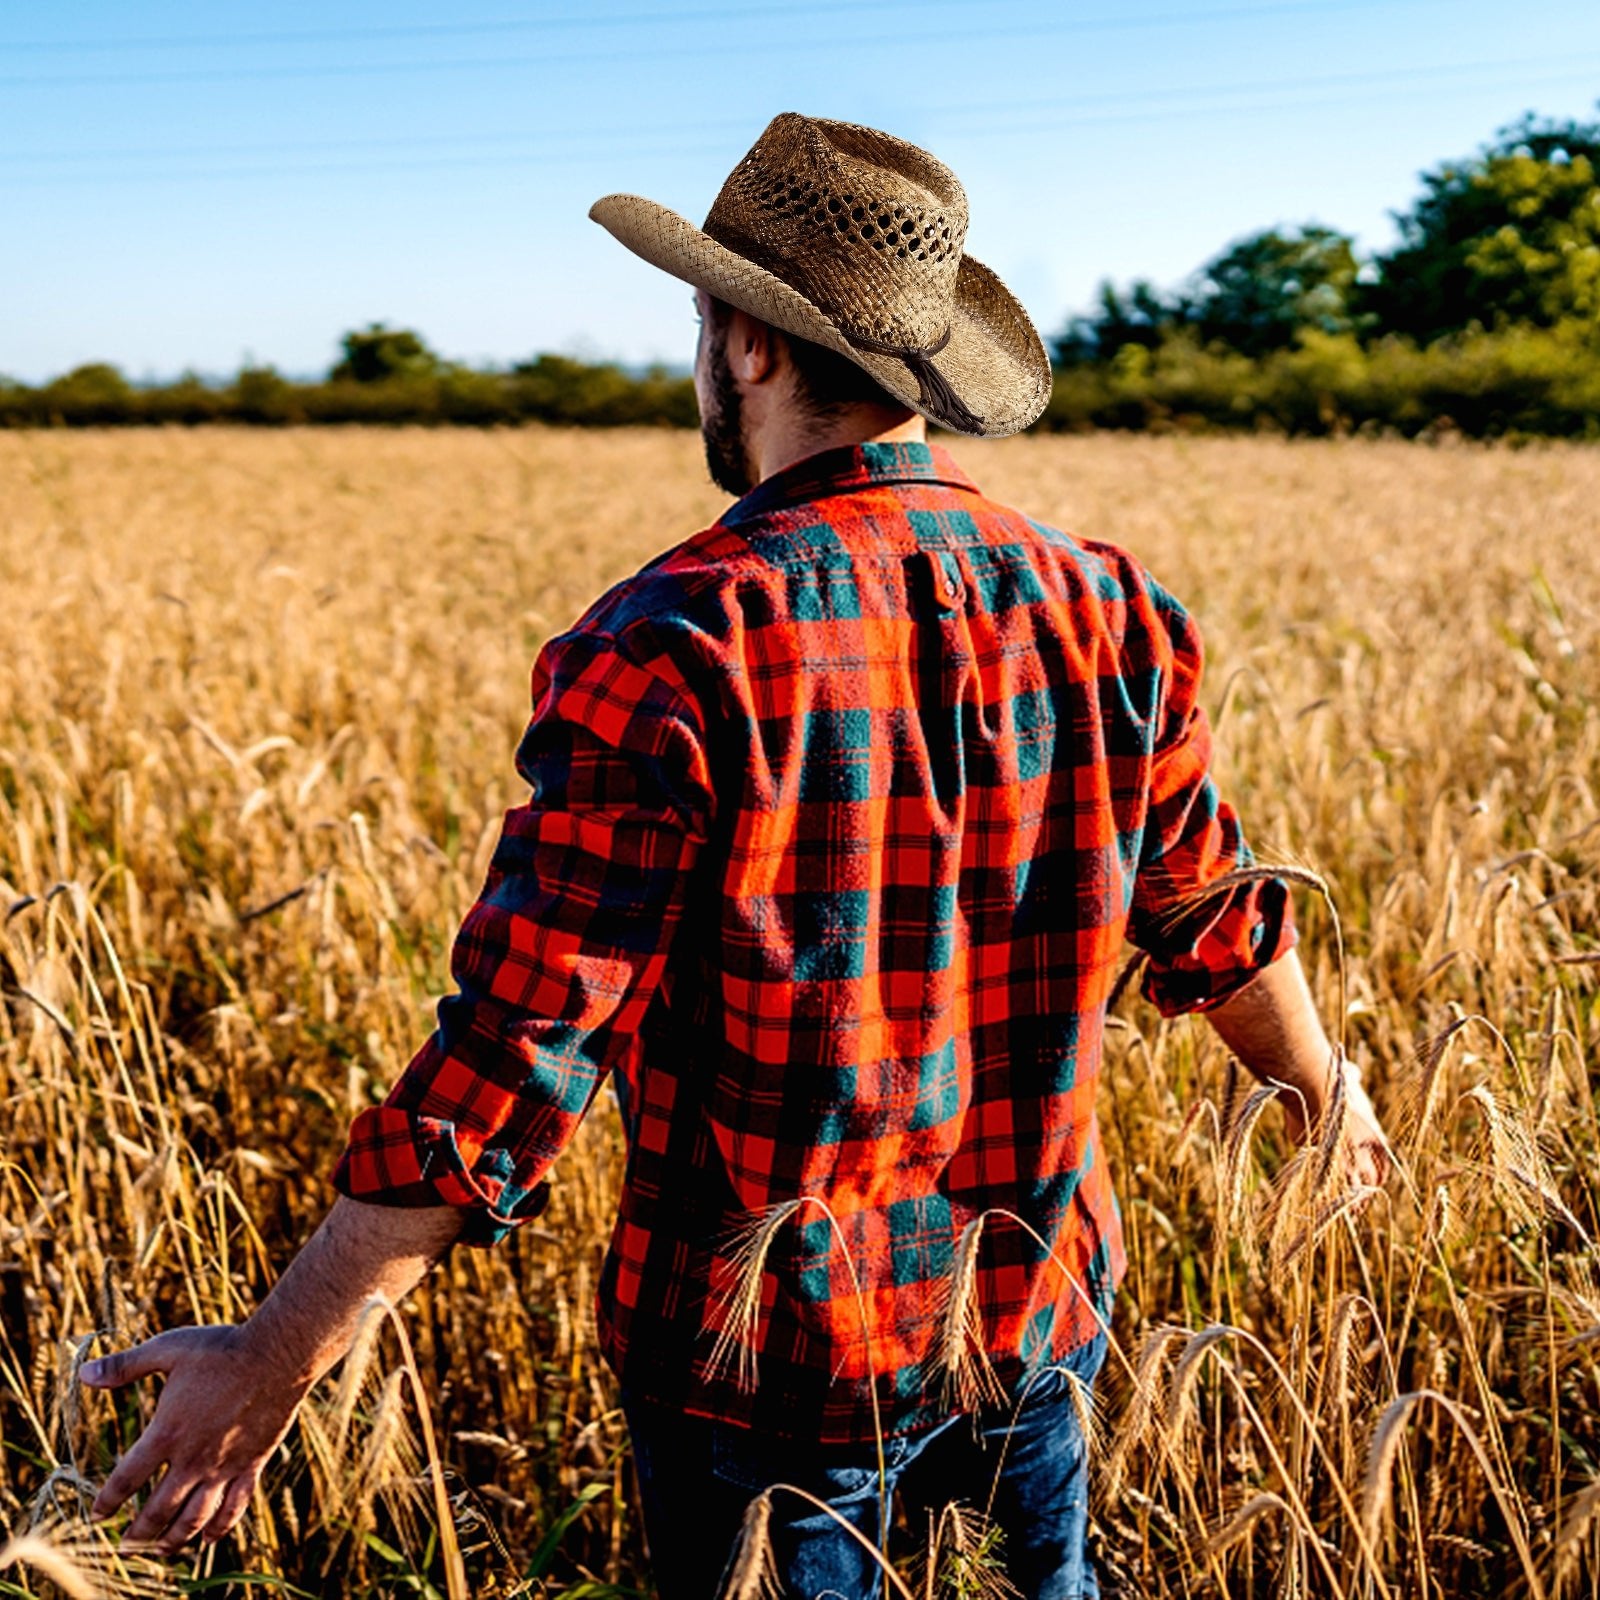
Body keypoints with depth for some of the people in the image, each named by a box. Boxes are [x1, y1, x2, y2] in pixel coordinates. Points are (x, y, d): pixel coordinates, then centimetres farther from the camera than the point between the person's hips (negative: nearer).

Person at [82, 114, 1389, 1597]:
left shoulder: (671, 654, -23)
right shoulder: (1103, 615, -6)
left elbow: (517, 1048, -24)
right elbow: (1213, 924, 6)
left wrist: (277, 1360, -15)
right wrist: (1323, 1086, 27)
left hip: (769, 1359, -4)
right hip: (1033, 1313, 5)